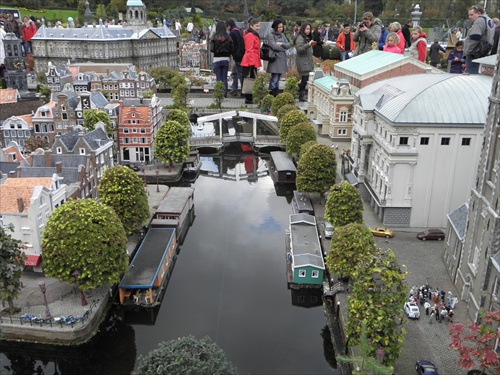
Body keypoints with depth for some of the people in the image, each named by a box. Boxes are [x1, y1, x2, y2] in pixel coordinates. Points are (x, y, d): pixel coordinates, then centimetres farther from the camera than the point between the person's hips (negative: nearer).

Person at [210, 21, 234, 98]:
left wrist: (216, 52, 8)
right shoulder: (228, 37, -2)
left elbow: (212, 49, -12)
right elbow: (232, 49, -3)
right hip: (226, 59, 2)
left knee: (218, 78, 6)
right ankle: (225, 94, 7)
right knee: (225, 78, 9)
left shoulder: (214, 37, -7)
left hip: (217, 59, -1)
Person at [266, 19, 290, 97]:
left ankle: (277, 95, 15)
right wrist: (283, 48, -2)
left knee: (278, 79, 10)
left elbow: (288, 45, 9)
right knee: (274, 79, -10)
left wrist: (281, 44, -10)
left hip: (282, 59, 7)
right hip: (275, 59, -7)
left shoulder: (282, 35, 16)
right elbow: (274, 46, -18)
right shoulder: (271, 35, -5)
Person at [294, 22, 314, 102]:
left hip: (308, 62, 9)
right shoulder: (300, 38, -11)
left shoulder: (307, 38, 19)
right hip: (303, 62, -9)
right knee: (304, 79, -11)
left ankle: (302, 95, 16)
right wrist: (308, 44, -29)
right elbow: (299, 49, -23)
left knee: (305, 80, 9)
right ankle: (301, 96, -5)